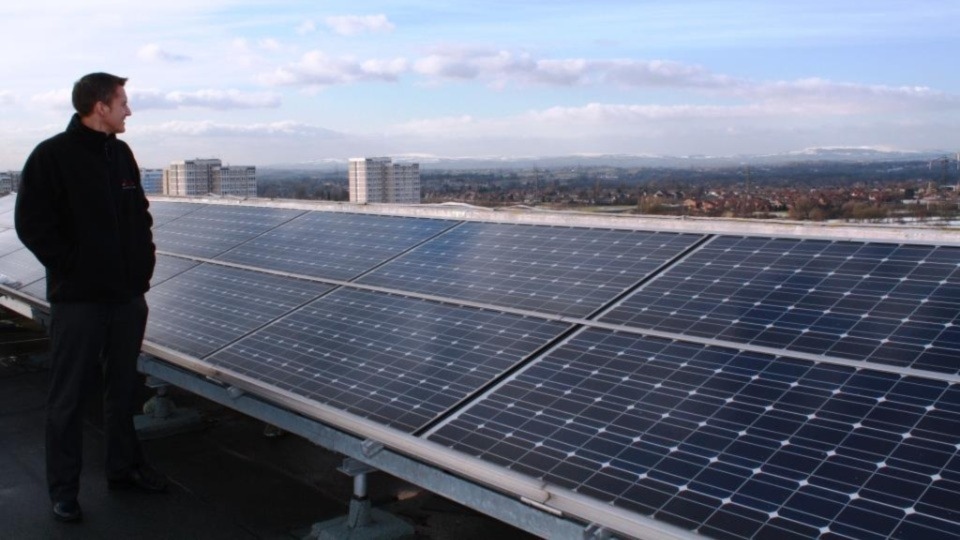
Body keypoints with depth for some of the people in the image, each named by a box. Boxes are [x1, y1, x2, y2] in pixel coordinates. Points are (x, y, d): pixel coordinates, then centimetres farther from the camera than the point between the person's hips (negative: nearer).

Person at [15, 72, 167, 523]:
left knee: (123, 388, 16)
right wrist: (73, 266, -13)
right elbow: (31, 224, -13)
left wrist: (144, 254, 7)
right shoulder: (52, 156, -10)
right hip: (78, 299, -6)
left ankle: (124, 468, 31)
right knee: (68, 397, 5)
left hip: (128, 296, 6)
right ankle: (63, 488, 17)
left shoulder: (122, 155, 9)